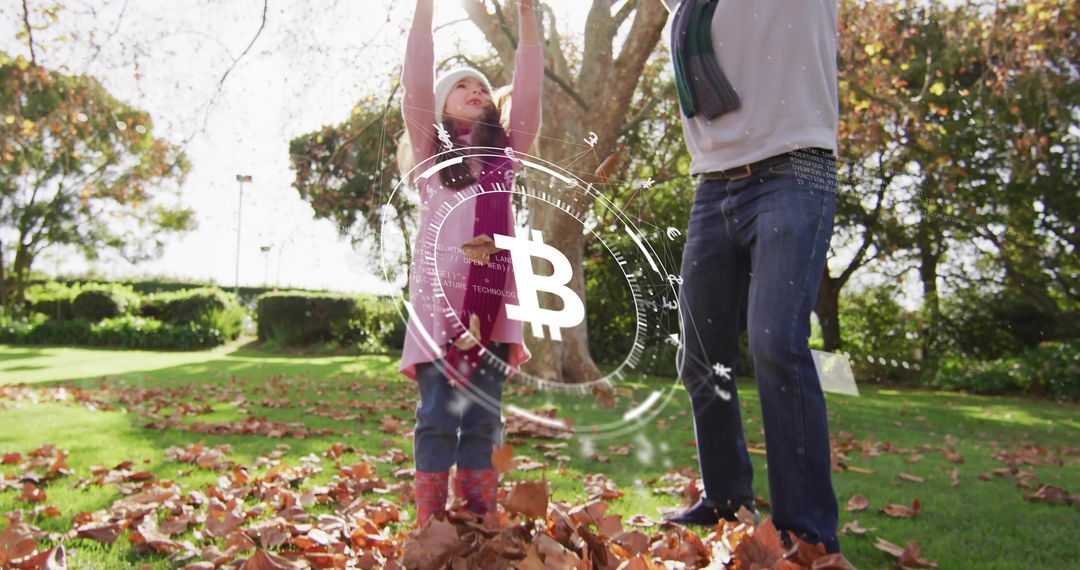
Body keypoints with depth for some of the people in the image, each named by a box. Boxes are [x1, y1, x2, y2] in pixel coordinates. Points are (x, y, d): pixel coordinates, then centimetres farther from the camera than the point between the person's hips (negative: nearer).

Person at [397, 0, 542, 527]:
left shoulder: (505, 150, 21)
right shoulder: (430, 148, 14)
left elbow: (528, 92, 13)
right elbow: (416, 84, 2)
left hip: (494, 299, 3)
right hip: (440, 295, -3)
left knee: (484, 419, 4)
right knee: (438, 415, -5)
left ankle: (480, 524, 8)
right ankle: (428, 527, 0)